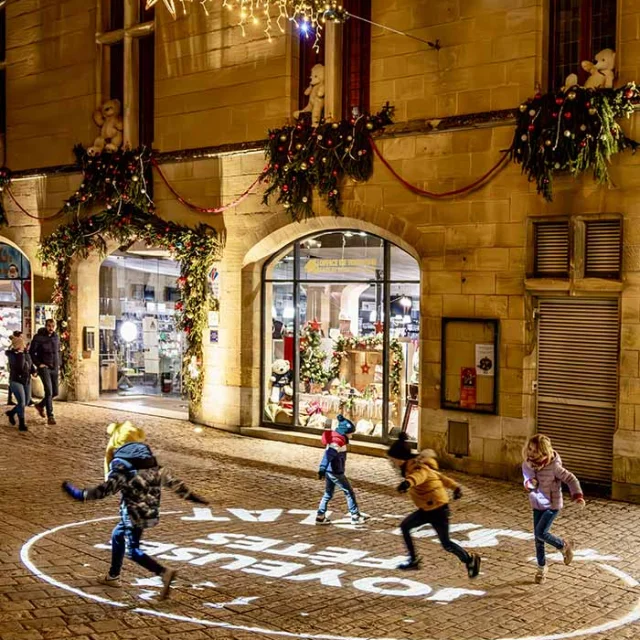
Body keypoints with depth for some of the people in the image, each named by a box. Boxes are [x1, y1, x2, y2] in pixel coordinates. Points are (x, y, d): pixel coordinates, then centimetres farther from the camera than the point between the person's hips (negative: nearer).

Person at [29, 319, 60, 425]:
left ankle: (40, 405, 35)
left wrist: (58, 364, 10)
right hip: (44, 368, -6)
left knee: (55, 392, 8)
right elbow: (31, 352, -4)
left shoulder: (56, 337, 7)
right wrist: (38, 364, -10)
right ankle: (50, 417, -13)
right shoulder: (38, 337, -8)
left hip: (54, 368, 6)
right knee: (49, 391, -16)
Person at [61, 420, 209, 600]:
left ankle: (164, 572, -19)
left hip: (134, 514, -8)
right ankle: (113, 576, 36)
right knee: (117, 536, 25)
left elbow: (107, 488, -24)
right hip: (151, 512, 8)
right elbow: (171, 480, 12)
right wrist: (190, 495, 19)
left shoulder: (121, 463, -14)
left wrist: (80, 494, -22)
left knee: (133, 551, 0)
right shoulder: (149, 459, 9)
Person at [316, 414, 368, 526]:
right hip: (335, 472, -10)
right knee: (349, 492, 3)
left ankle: (320, 516, 17)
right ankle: (355, 516, 10)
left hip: (330, 471, 10)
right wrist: (322, 469, -44)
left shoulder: (335, 437, 9)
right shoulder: (337, 441, -22)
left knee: (328, 494, 16)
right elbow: (329, 454, -35)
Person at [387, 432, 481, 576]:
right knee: (405, 526, 8)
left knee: (446, 544, 3)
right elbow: (437, 475, 16)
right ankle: (414, 560, 19)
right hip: (426, 509, 9)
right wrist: (454, 486, 27)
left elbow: (419, 475, -54)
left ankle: (470, 560, 26)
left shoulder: (418, 467, -26)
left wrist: (408, 482, -77)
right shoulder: (411, 466, 4)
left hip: (438, 509, -9)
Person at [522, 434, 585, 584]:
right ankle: (542, 566, 29)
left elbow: (571, 479, -16)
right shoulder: (527, 465, -9)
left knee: (540, 533, -16)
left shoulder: (553, 466, -24)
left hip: (552, 505, -5)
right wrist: (530, 484, -18)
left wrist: (578, 495, -29)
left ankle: (564, 546, 12)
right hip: (537, 505, 5)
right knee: (538, 537, 9)